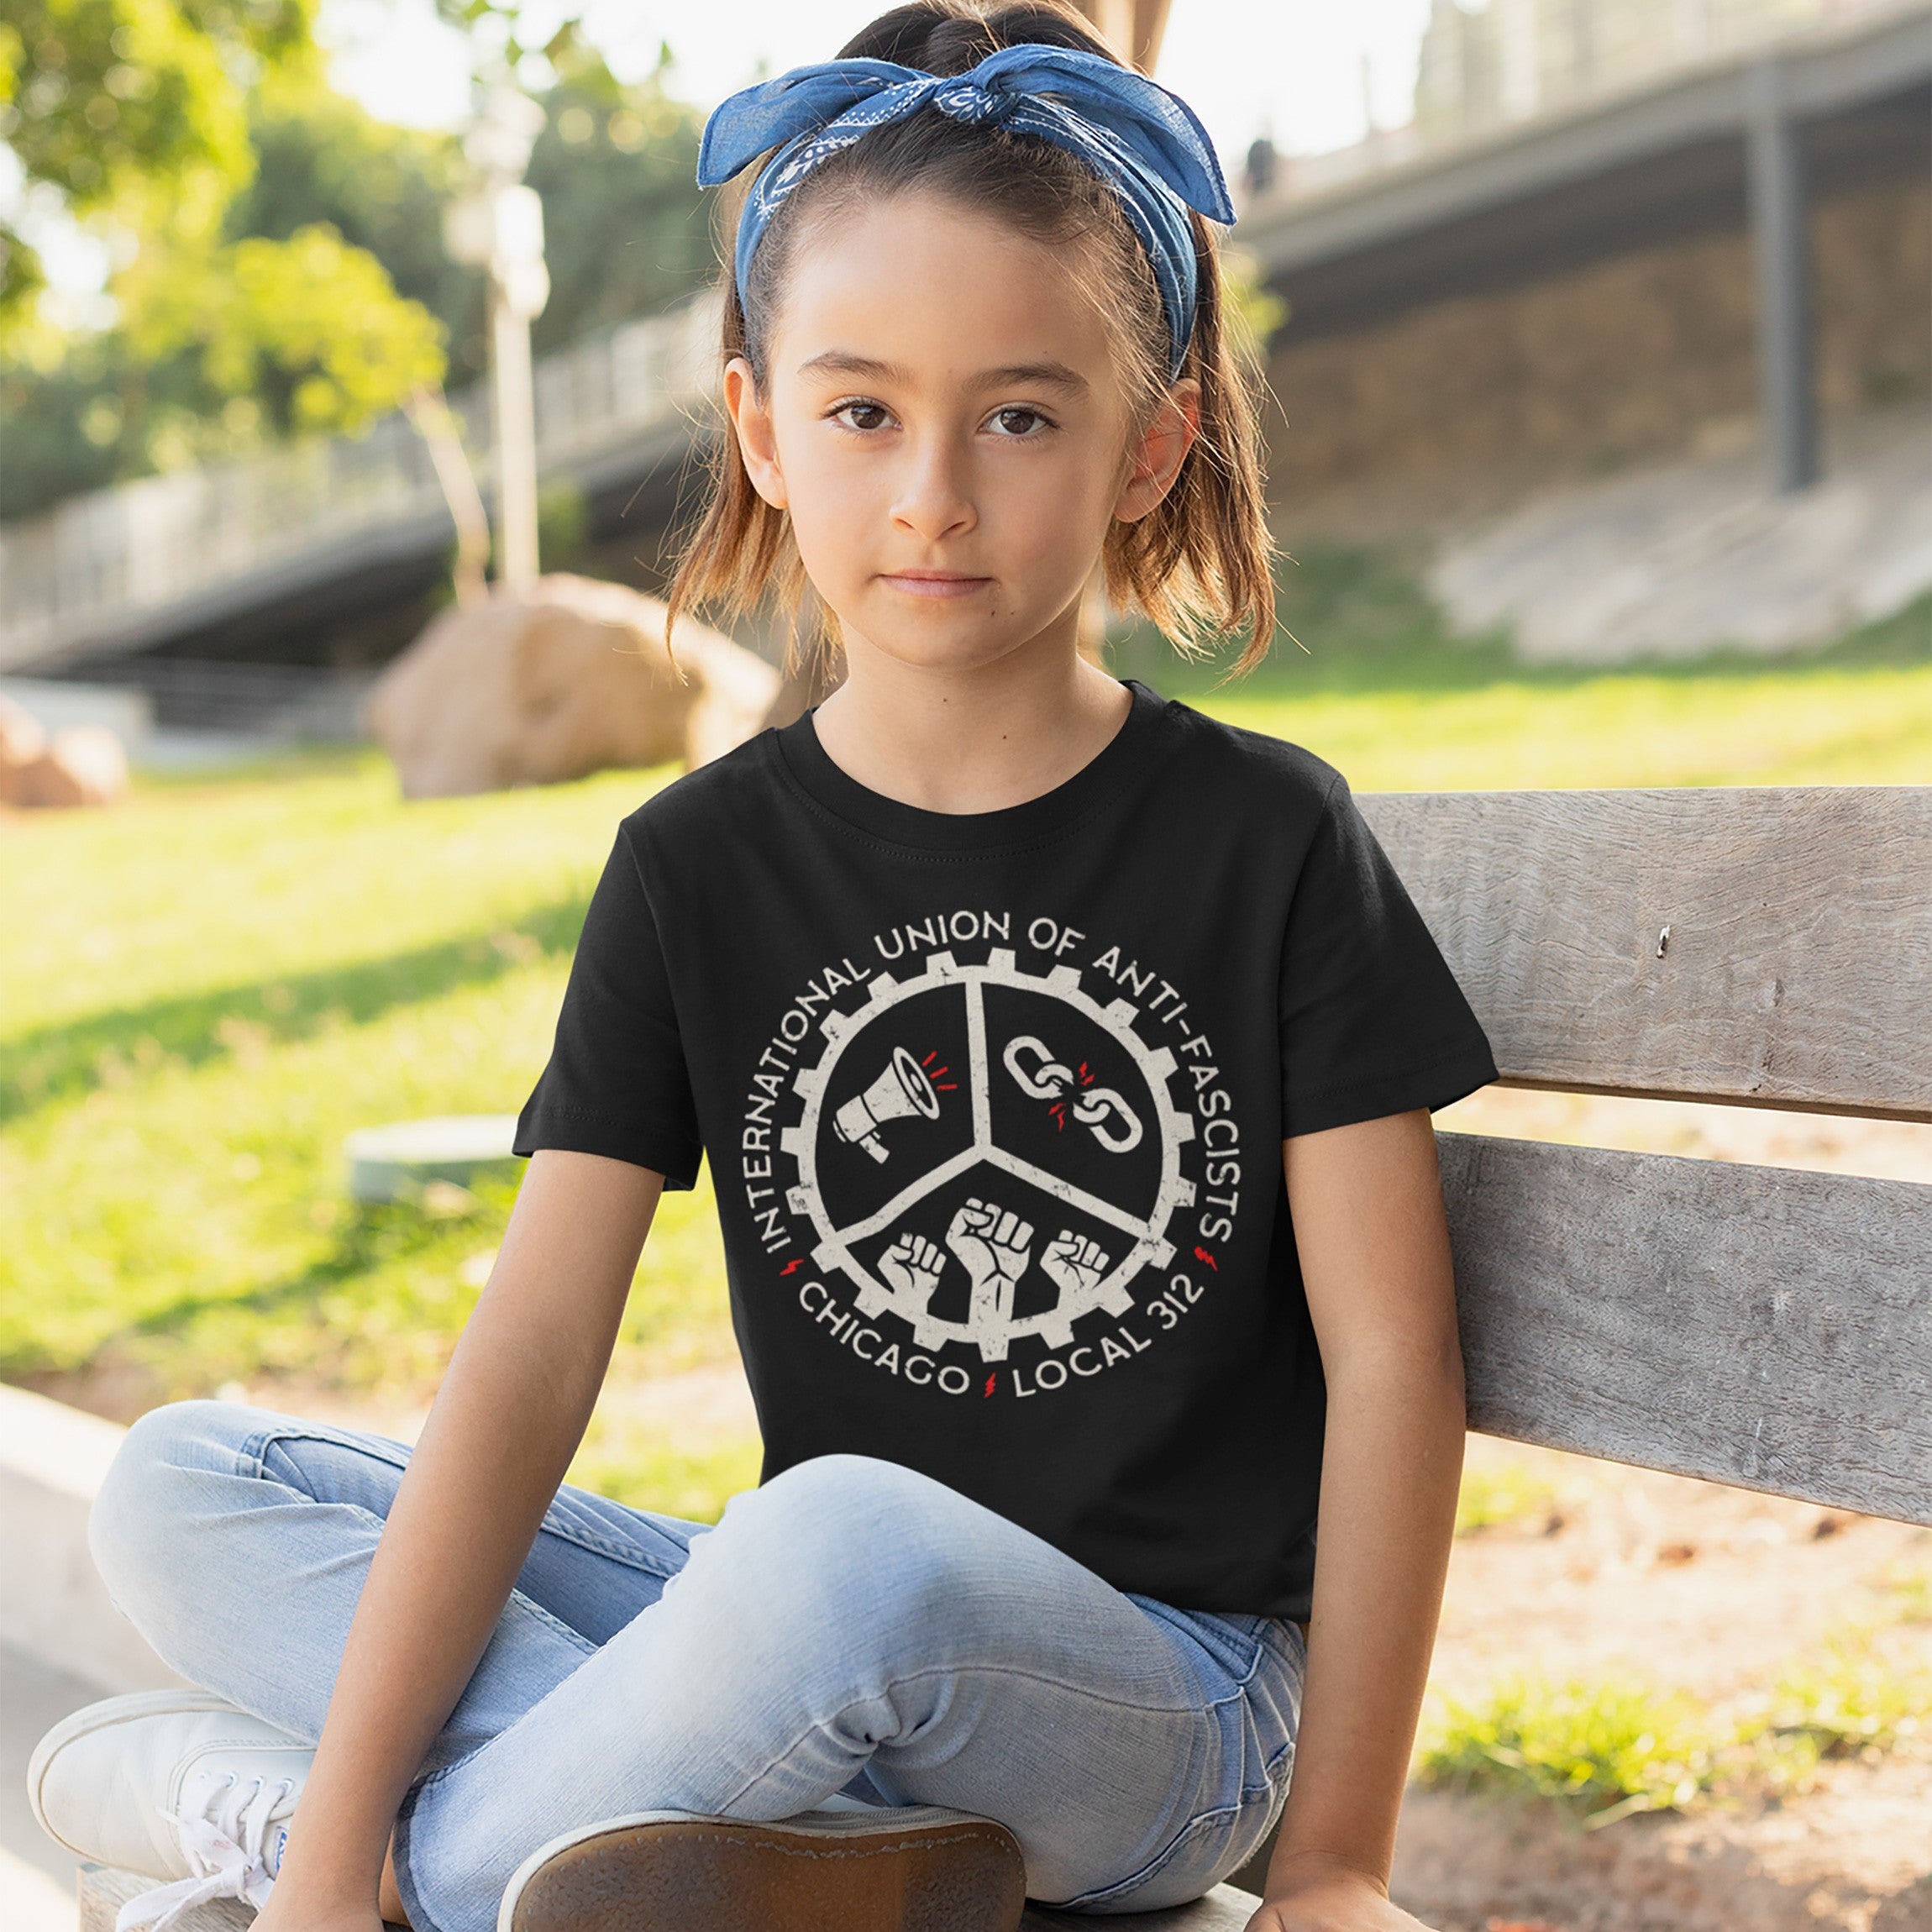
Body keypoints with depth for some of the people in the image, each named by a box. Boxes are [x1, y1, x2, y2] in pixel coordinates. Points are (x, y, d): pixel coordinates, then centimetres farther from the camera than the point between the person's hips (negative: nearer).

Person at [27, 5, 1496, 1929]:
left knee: (845, 1546, -38)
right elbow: (532, 1353, -5)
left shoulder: (1269, 845, -5)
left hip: (1168, 1698, -4)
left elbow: (1388, 1354, -5)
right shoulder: (699, 866, 2)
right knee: (179, 1490, -5)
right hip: (830, 1670, 4)